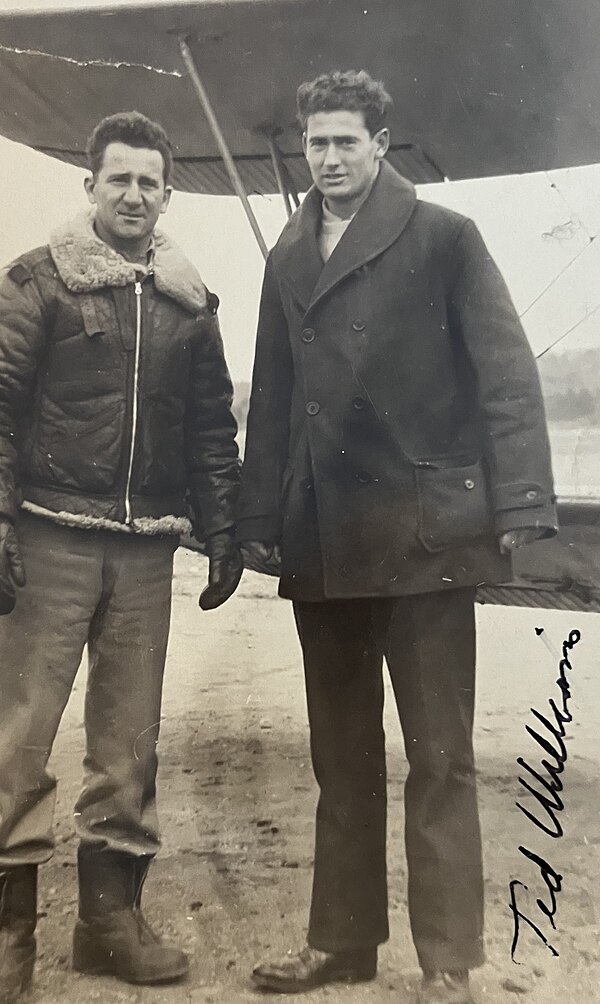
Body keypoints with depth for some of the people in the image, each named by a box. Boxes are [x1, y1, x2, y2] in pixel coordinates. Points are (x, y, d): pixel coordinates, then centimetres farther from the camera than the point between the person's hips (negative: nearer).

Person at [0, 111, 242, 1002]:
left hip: (146, 550, 4)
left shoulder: (191, 302, 14)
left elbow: (212, 426, 14)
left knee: (130, 742, 9)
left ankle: (111, 918, 25)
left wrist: (221, 530, 9)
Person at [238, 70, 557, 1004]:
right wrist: (260, 520, 10)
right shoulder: (288, 257, 17)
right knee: (341, 755, 13)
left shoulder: (443, 237, 3)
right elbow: (270, 399, 14)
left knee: (438, 757, 3)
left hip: (423, 532, -5)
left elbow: (506, 373, -3)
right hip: (321, 540, 5)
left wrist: (516, 503, -12)